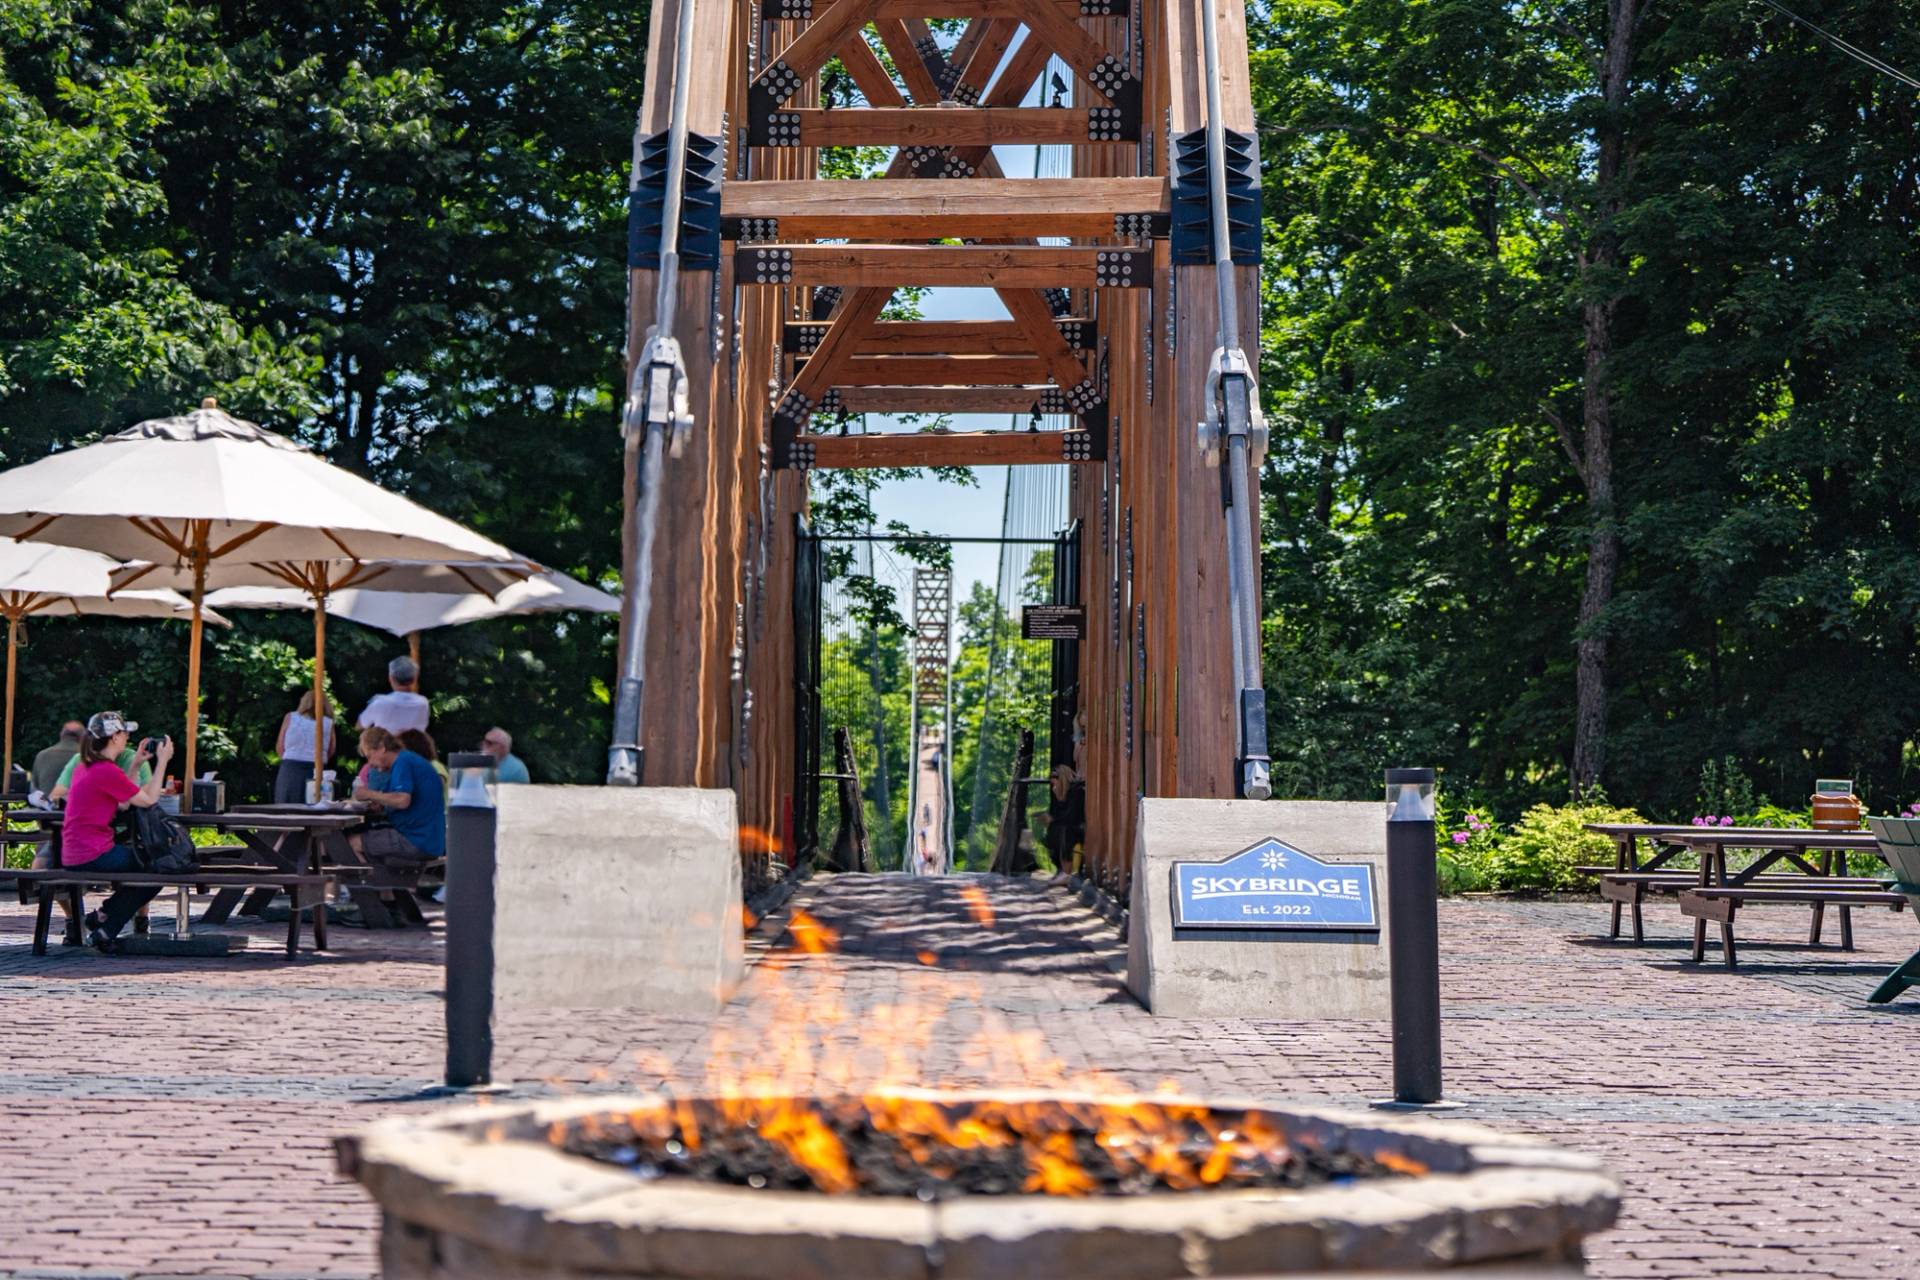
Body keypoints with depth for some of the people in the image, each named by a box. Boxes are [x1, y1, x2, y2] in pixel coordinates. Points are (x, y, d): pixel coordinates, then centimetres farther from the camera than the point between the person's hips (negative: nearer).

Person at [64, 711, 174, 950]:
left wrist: (136, 765, 14)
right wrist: (162, 761, -4)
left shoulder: (85, 767, 12)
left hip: (72, 855, 10)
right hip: (93, 856, -10)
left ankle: (102, 916, 18)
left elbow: (122, 803, 15)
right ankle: (105, 931, 6)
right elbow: (149, 800, -12)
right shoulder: (107, 771, -19)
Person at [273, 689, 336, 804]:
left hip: (290, 770, 0)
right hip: (316, 772, 0)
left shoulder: (290, 717, 6)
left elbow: (280, 748, 7)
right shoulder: (328, 723, 5)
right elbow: (330, 752, 6)